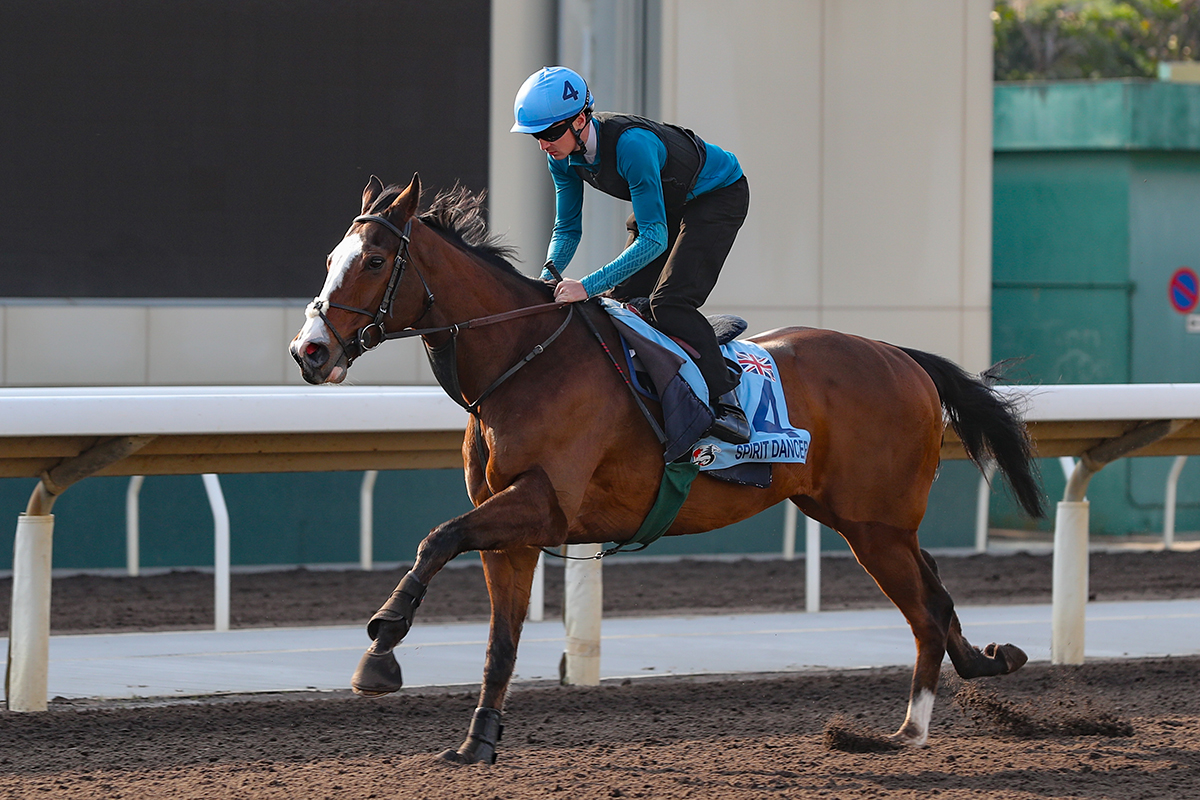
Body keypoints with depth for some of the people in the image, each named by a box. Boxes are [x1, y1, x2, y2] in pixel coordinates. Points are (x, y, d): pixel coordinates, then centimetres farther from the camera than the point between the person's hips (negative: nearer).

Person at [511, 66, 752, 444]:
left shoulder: (631, 143, -40)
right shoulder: (563, 155, -15)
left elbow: (655, 238, -41)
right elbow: (567, 228, -3)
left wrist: (588, 286, -47)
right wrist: (548, 278, -23)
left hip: (719, 195, -8)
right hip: (667, 203, 8)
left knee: (669, 302, -22)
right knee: (620, 299, -1)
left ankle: (727, 404, -19)